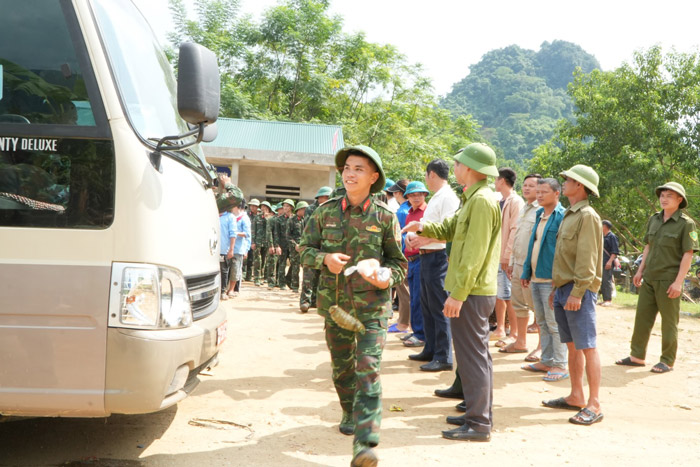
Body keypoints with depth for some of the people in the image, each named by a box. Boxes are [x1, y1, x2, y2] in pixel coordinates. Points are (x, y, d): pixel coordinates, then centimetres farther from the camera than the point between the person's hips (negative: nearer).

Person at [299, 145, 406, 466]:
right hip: (335, 303, 3)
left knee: (368, 370, -12)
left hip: (371, 306, -3)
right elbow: (304, 249, 7)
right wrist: (324, 258, -14)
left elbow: (398, 261, 4)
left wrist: (387, 279, -18)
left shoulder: (384, 216, -3)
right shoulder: (326, 212, 2)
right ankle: (350, 413, 45)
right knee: (341, 365, 18)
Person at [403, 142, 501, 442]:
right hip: (476, 291, 10)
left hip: (471, 292, -10)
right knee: (477, 353, 16)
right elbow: (450, 228, 18)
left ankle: (478, 424, 2)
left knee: (472, 356, -5)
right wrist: (425, 227, -1)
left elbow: (474, 254, -22)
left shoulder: (482, 201, -16)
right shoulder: (473, 198, 16)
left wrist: (457, 293, -22)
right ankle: (480, 414, 27)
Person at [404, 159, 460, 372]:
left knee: (439, 308, -5)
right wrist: (413, 236, 8)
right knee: (427, 306, 17)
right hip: (426, 257, 11)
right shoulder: (435, 198, 18)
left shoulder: (448, 197, -13)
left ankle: (443, 357, 2)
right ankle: (430, 350, 28)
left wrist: (423, 239, -19)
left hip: (438, 257, -11)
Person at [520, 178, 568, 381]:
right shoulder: (539, 215, 15)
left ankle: (560, 366, 5)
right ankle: (546, 361, 24)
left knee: (554, 324, -3)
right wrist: (526, 272, 17)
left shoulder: (562, 216, -11)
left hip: (551, 280, -9)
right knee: (542, 323, 14)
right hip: (536, 278, 9)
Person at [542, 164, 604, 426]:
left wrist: (577, 292, -22)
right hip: (563, 289, 9)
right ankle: (576, 397, 21)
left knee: (587, 347, -6)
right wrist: (556, 288, 20)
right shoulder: (569, 216, 18)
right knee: (572, 346, 13)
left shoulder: (587, 216, -11)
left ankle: (594, 405, -1)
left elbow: (587, 258, -18)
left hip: (579, 290, -9)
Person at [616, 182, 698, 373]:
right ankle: (637, 356, 19)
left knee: (669, 322, 3)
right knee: (642, 317, 10)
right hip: (649, 279, 6)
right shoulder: (653, 219, 10)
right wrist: (640, 270, 13)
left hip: (668, 281, -6)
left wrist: (678, 281, -18)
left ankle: (667, 361, 14)